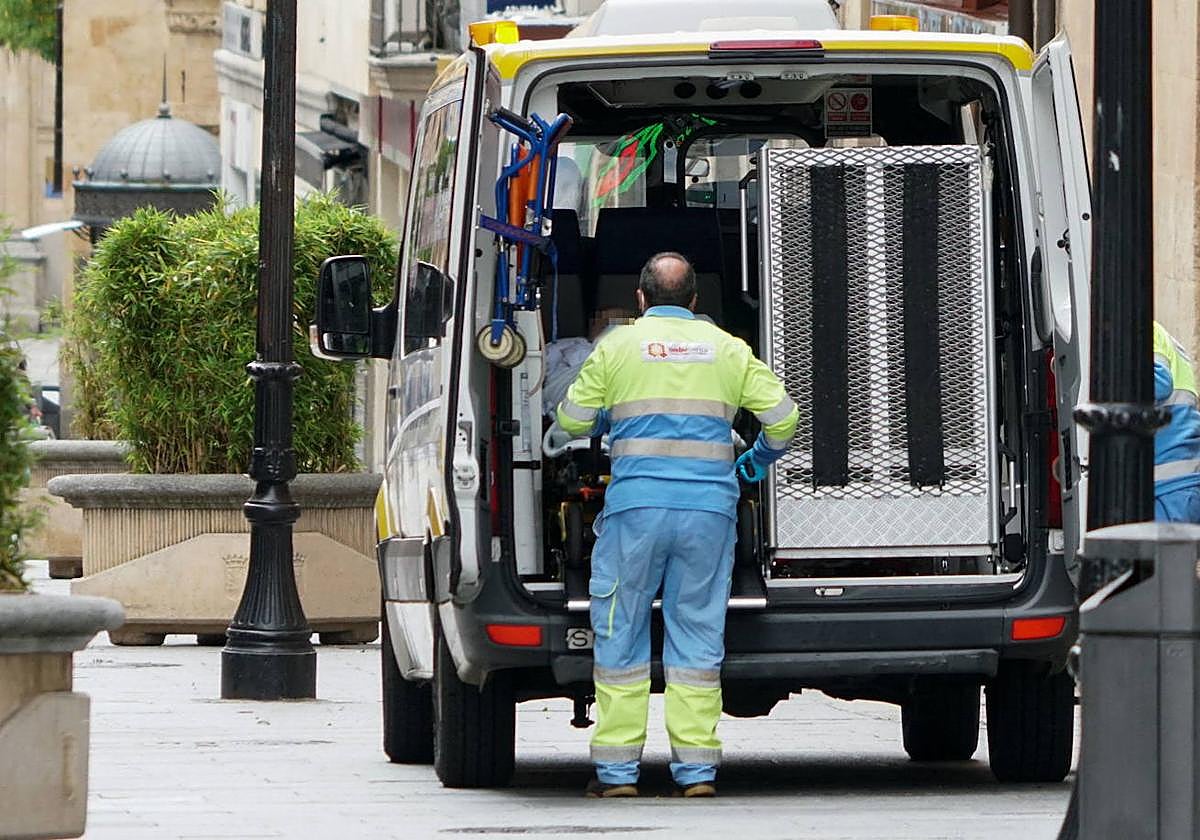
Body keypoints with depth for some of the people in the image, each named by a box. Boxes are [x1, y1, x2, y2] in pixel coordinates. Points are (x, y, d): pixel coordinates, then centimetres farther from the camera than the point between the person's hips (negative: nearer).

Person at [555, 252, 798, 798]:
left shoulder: (617, 346, 5)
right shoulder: (726, 349, 10)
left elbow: (572, 421, 10)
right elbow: (782, 416, 10)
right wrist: (758, 462, 29)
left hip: (636, 507, -2)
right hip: (709, 508, 2)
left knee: (621, 635, 6)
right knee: (698, 635, 6)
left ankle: (617, 769, 5)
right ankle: (696, 768, 4)